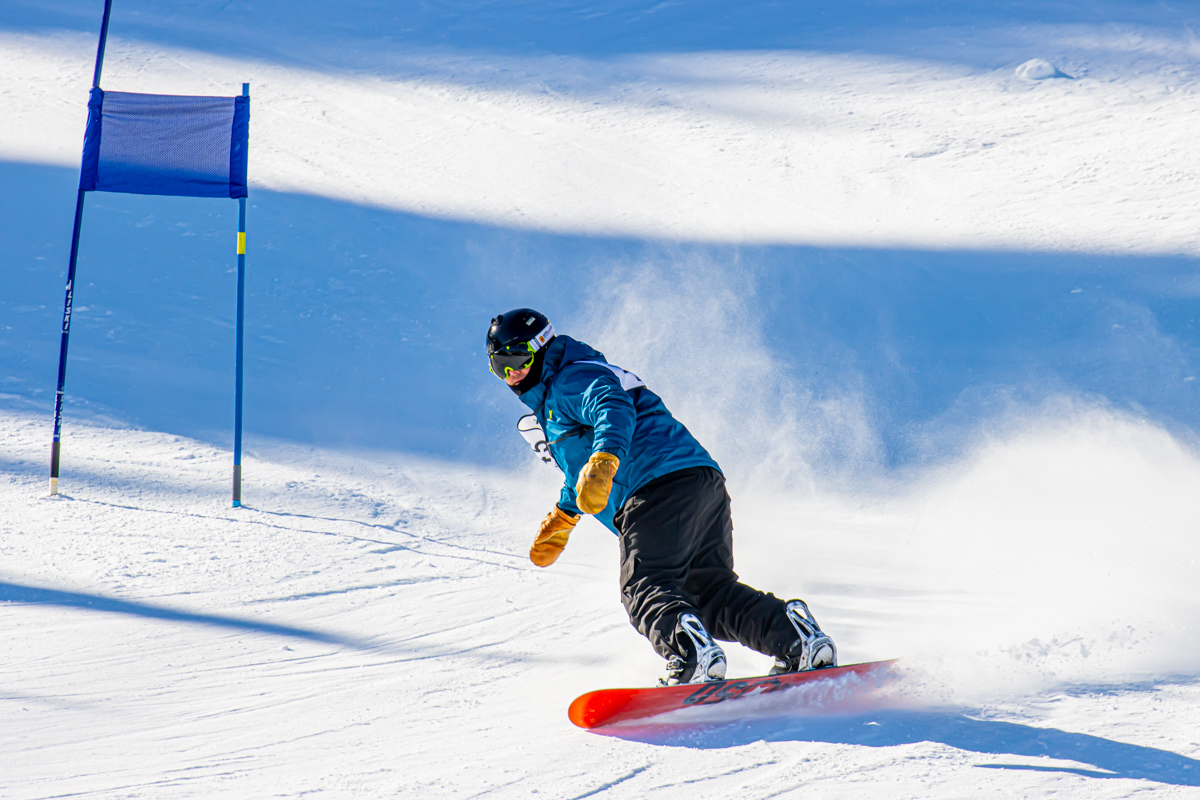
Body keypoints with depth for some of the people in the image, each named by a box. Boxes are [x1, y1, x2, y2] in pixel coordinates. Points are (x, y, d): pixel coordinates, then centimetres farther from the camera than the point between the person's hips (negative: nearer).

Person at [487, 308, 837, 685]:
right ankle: (794, 636, -7)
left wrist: (603, 460, -39)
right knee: (710, 589, 9)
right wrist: (561, 518, 60)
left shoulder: (571, 380, 2)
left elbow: (613, 407, -21)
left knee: (645, 589, -17)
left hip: (659, 485, -10)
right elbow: (581, 470, 52)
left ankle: (689, 651, -43)